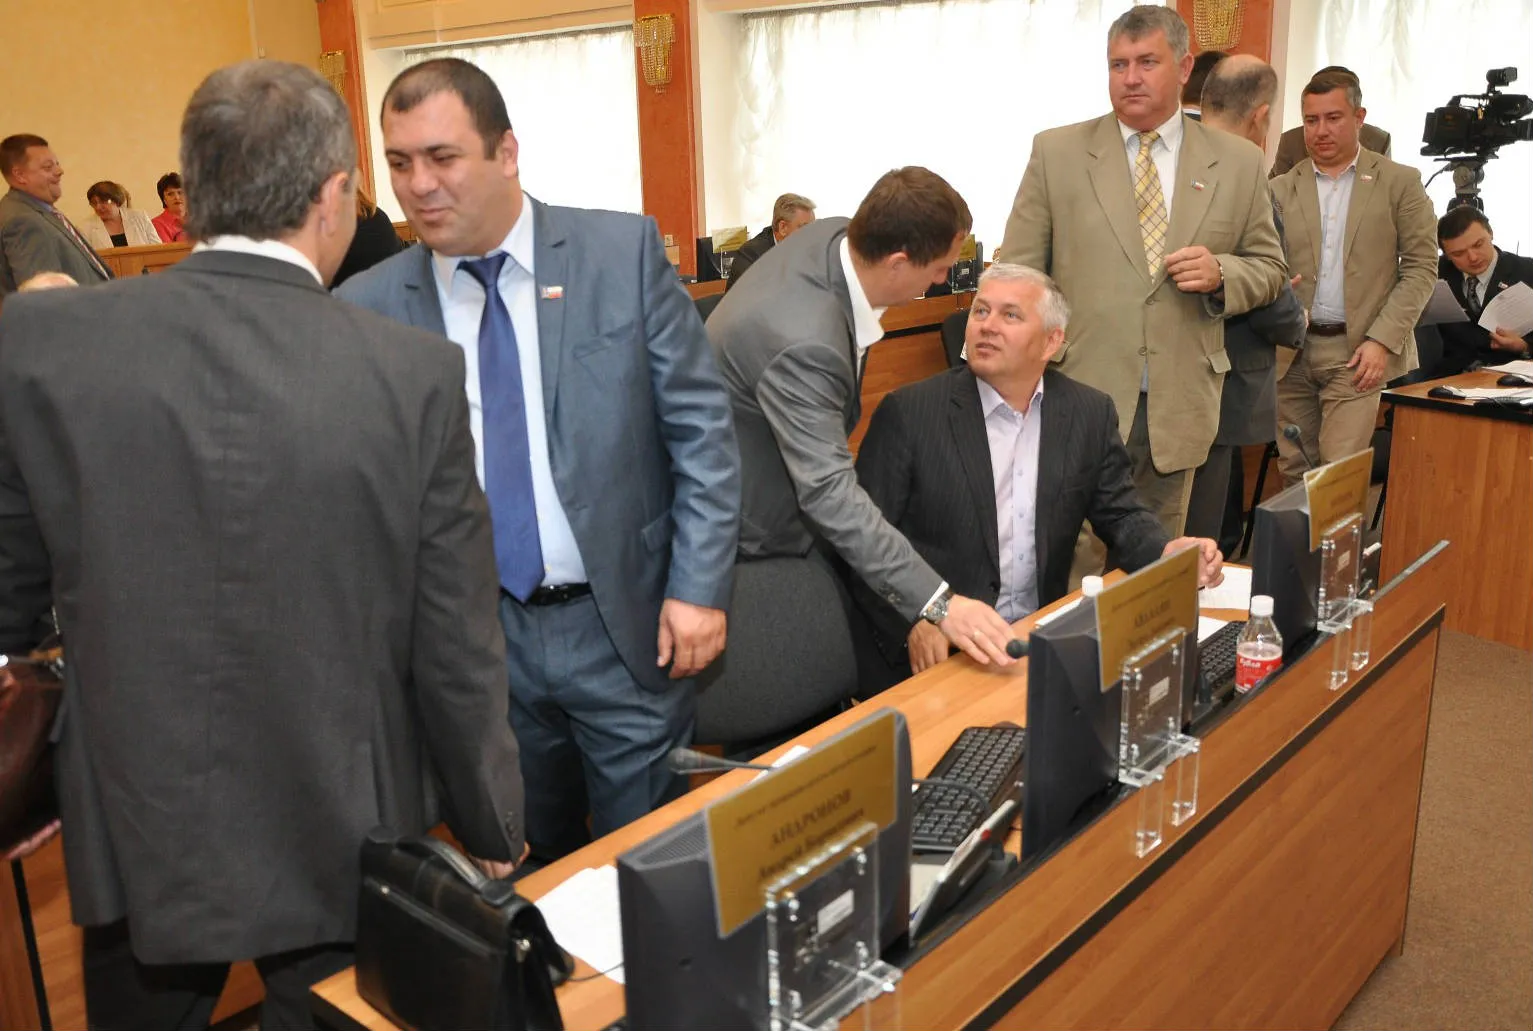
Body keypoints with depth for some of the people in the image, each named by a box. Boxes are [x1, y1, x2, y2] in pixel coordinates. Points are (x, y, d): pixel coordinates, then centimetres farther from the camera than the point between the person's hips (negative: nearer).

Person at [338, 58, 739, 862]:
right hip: (477, 642, 2)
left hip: (623, 624, -1)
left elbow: (701, 424, -4)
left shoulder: (624, 251, -5)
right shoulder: (368, 307, -2)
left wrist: (698, 586, -9)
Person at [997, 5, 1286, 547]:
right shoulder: (1057, 152, 2)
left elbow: (1269, 267, 15)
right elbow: (1017, 274, 2)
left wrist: (1221, 273, -9)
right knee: (1077, 569, 2)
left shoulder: (1238, 162, 7)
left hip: (1179, 408, 2)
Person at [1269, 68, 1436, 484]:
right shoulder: (1281, 189, 8)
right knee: (1294, 470, 7)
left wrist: (1382, 340, -11)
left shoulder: (1399, 183, 3)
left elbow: (1421, 267, 0)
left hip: (1358, 350, -2)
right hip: (1291, 352, 3)